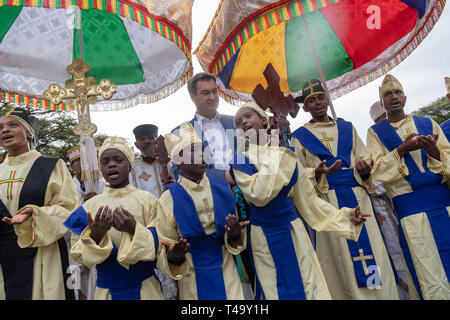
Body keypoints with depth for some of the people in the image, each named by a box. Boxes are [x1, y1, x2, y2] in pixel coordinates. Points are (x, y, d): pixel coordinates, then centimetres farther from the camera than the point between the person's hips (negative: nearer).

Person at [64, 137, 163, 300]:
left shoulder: (147, 200, -7)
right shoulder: (90, 206, -2)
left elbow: (160, 246, -9)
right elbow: (78, 256, -2)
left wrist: (135, 229, -25)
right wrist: (95, 236, -21)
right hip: (106, 290, 1)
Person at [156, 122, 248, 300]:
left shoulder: (222, 187, -7)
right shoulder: (169, 199, -14)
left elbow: (234, 243, 2)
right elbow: (165, 251, -8)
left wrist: (234, 236, -19)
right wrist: (173, 257, -28)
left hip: (227, 273, 2)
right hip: (193, 280, -2)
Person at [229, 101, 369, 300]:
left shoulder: (286, 156, 5)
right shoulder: (239, 161, -5)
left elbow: (308, 199, 10)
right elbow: (258, 195, -23)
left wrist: (345, 217, 9)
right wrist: (274, 156, -17)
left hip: (294, 233, 3)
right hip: (265, 240, -2)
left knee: (310, 289, 8)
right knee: (278, 291, 7)